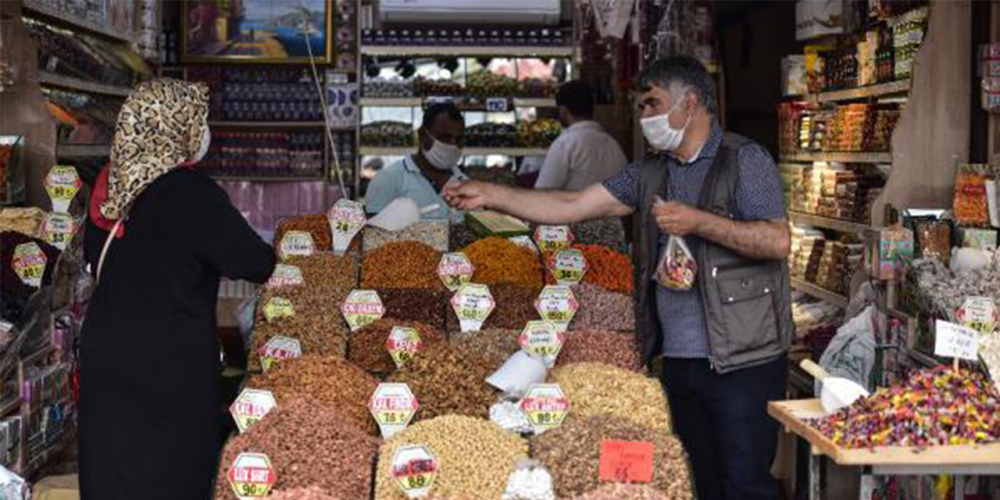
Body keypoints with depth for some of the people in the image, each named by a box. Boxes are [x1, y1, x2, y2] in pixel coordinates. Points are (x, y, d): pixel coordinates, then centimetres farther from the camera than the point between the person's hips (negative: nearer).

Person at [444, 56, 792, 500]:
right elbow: (571, 207, 11)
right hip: (679, 359, 7)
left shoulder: (744, 160, -6)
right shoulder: (650, 173, 14)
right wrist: (488, 195, 5)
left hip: (743, 361, -6)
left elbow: (778, 241, -16)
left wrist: (698, 223, -19)